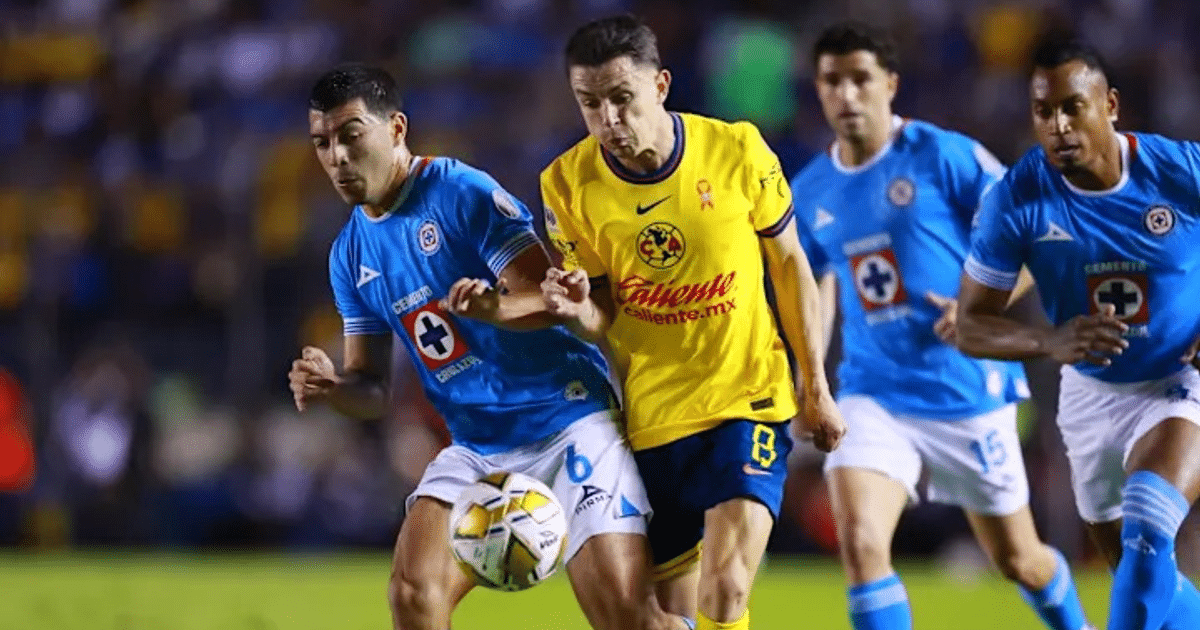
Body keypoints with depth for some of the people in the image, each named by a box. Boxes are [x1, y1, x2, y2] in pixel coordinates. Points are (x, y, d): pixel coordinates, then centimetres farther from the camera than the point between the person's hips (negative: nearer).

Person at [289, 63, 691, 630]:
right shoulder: (351, 253, 9)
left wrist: (498, 303, -37)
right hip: (476, 449, 6)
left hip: (566, 418, -6)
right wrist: (333, 387, -11)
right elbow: (371, 387, 12)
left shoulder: (462, 193, -11)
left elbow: (552, 298, -16)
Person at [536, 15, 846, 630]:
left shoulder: (736, 149, -12)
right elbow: (604, 319, 0)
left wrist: (814, 386, 6)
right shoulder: (568, 183, -9)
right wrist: (578, 310, -25)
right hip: (650, 412, 2)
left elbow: (788, 263, 4)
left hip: (748, 395, -2)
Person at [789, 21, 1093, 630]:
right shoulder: (811, 191, 4)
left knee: (1018, 560, 12)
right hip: (874, 396, 3)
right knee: (859, 542, -22)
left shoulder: (944, 155, -10)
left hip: (969, 391, -3)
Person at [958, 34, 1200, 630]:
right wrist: (1050, 342, -31)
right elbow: (970, 326, -11)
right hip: (1092, 395, 3)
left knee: (1146, 538, -28)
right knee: (1138, 573, 15)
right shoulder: (1017, 199, -17)